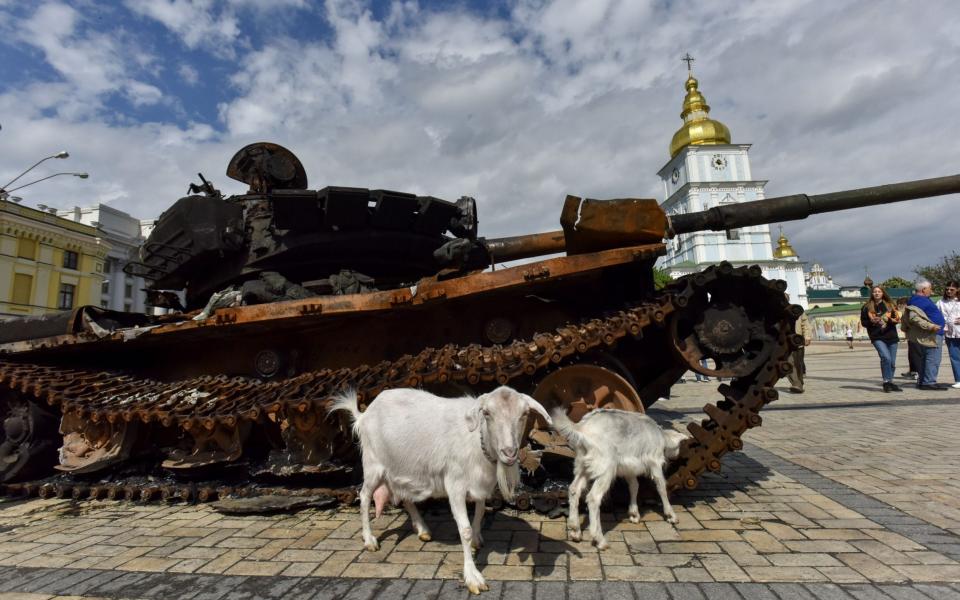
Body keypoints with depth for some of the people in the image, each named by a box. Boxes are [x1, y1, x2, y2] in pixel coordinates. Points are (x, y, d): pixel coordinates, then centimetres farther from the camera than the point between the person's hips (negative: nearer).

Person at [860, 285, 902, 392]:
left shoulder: (890, 305, 8)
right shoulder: (867, 307, 3)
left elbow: (897, 319, 5)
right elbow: (863, 322, 4)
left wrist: (889, 320, -15)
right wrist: (872, 322, -15)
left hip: (891, 336, 3)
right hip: (877, 337, -3)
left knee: (892, 362, 8)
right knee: (886, 357, -21)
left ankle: (890, 382, 23)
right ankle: (886, 382, -12)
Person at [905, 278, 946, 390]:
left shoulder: (923, 299, 19)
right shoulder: (919, 301, -16)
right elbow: (913, 317, -28)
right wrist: (930, 326, -28)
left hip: (933, 334, 11)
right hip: (931, 335, -11)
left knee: (927, 359, 14)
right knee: (933, 359, -9)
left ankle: (922, 382, 19)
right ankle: (929, 382, -7)